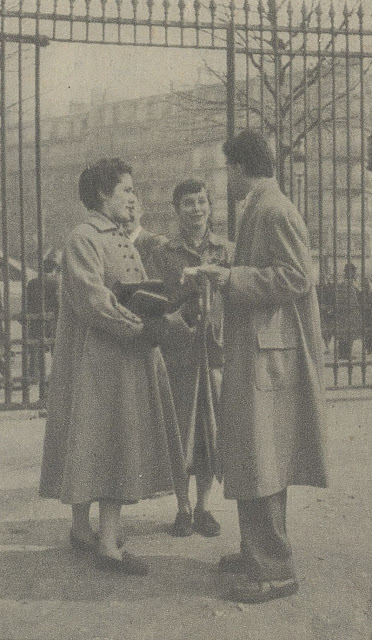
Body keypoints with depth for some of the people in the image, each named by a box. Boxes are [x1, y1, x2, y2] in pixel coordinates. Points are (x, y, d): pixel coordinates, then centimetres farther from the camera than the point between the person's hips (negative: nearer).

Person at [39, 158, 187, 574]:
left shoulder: (122, 240, 18)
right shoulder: (83, 238, -11)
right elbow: (92, 300, -21)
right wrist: (141, 328, -19)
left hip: (129, 360, 9)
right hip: (95, 360, -9)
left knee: (118, 445, 11)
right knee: (90, 442, -2)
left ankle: (105, 540, 19)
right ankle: (90, 533, 9)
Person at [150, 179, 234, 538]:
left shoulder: (227, 251, 8)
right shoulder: (162, 255, 5)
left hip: (216, 349, 1)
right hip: (177, 353, -1)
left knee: (212, 430, 6)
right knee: (179, 431, 5)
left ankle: (203, 507, 22)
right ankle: (183, 508, 21)